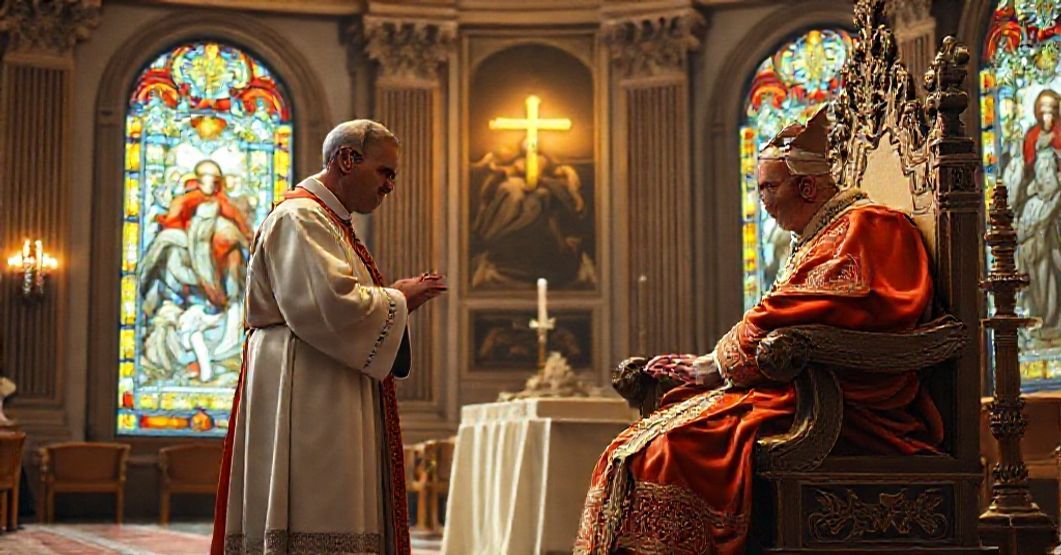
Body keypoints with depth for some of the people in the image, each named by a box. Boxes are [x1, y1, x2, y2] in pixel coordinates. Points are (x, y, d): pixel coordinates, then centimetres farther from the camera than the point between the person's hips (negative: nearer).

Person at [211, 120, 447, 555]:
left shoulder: (330, 222, 22)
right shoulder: (299, 218, -11)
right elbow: (331, 304, -23)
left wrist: (395, 300, 12)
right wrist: (397, 298, -9)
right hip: (308, 402, -11)